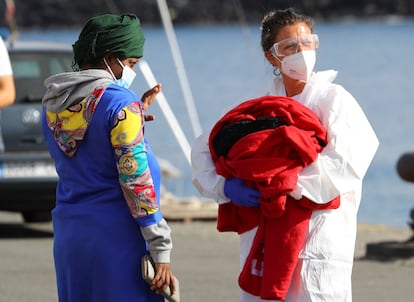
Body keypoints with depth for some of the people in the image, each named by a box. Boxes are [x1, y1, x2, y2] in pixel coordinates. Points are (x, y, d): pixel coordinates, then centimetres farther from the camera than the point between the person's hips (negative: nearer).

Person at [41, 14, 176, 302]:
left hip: (69, 238, 7)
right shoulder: (120, 102, -12)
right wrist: (161, 253, -13)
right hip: (116, 236, -7)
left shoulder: (52, 105, 10)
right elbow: (136, 183, -15)